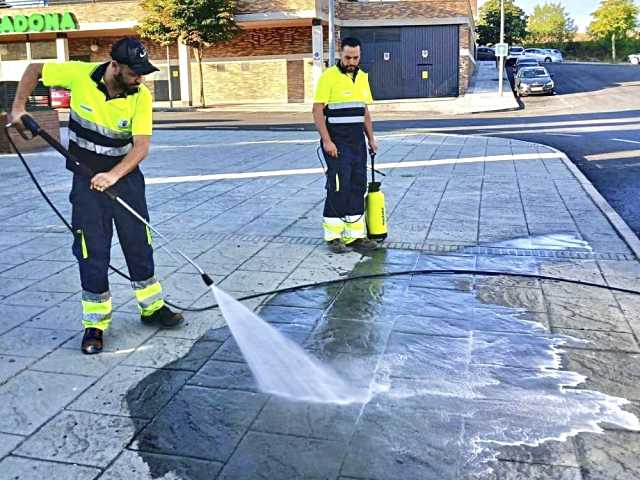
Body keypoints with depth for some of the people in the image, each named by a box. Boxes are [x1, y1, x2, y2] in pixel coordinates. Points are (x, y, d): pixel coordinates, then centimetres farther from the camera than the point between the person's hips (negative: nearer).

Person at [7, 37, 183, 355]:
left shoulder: (141, 97, -14)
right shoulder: (79, 75, -15)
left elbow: (141, 146, -22)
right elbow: (34, 70, 3)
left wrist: (113, 175, -36)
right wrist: (18, 107, -5)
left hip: (126, 177, 1)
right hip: (86, 180, -1)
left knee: (139, 244, 9)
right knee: (92, 252, 0)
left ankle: (152, 308, 26)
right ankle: (95, 323, 13)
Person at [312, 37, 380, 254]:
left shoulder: (362, 77, 13)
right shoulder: (329, 77, -9)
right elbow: (317, 111, -12)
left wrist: (371, 138, 14)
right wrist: (326, 141, -18)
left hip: (358, 142, 7)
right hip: (336, 143, -7)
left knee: (358, 187, 7)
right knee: (338, 188, -5)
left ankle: (354, 235, 14)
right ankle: (333, 236, 6)